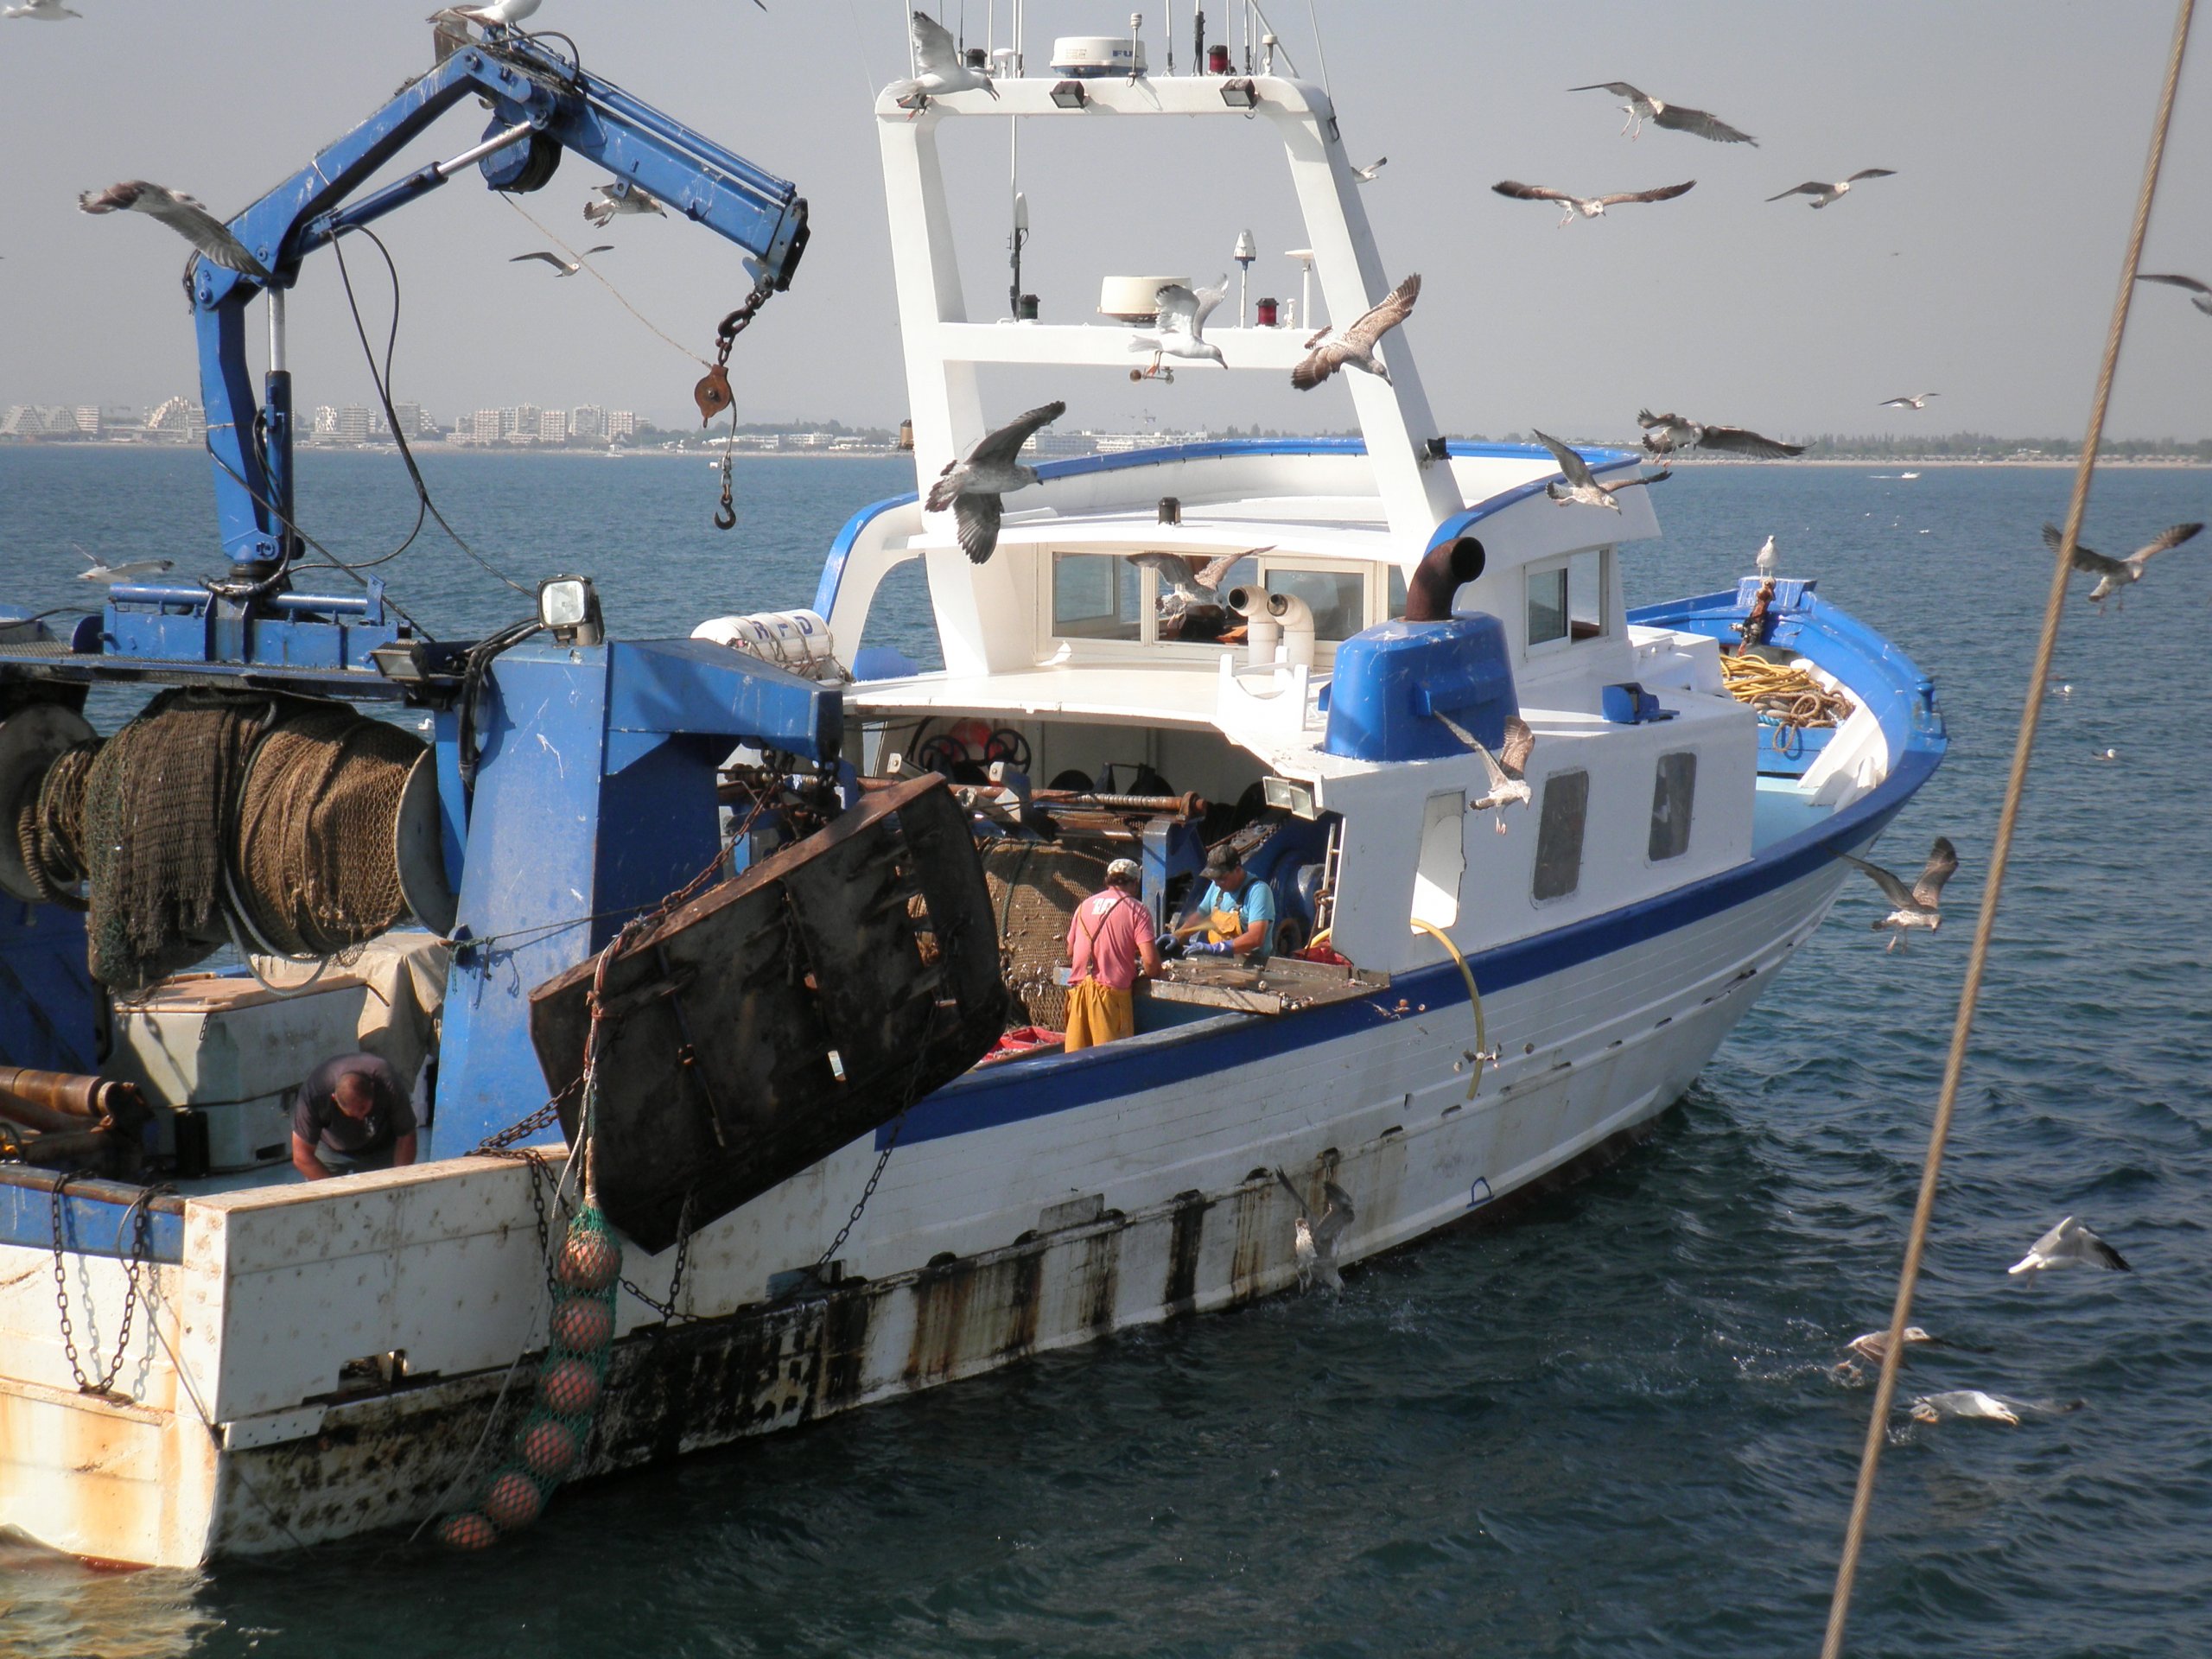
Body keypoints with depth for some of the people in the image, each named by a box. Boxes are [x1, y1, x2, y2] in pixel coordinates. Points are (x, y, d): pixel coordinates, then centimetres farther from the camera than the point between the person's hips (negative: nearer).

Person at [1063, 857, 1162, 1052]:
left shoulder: (1085, 905, 16)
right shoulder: (1136, 909, 1)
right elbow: (1150, 961, -9)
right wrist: (1154, 972, 12)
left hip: (1078, 988, 5)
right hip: (1110, 990, -5)